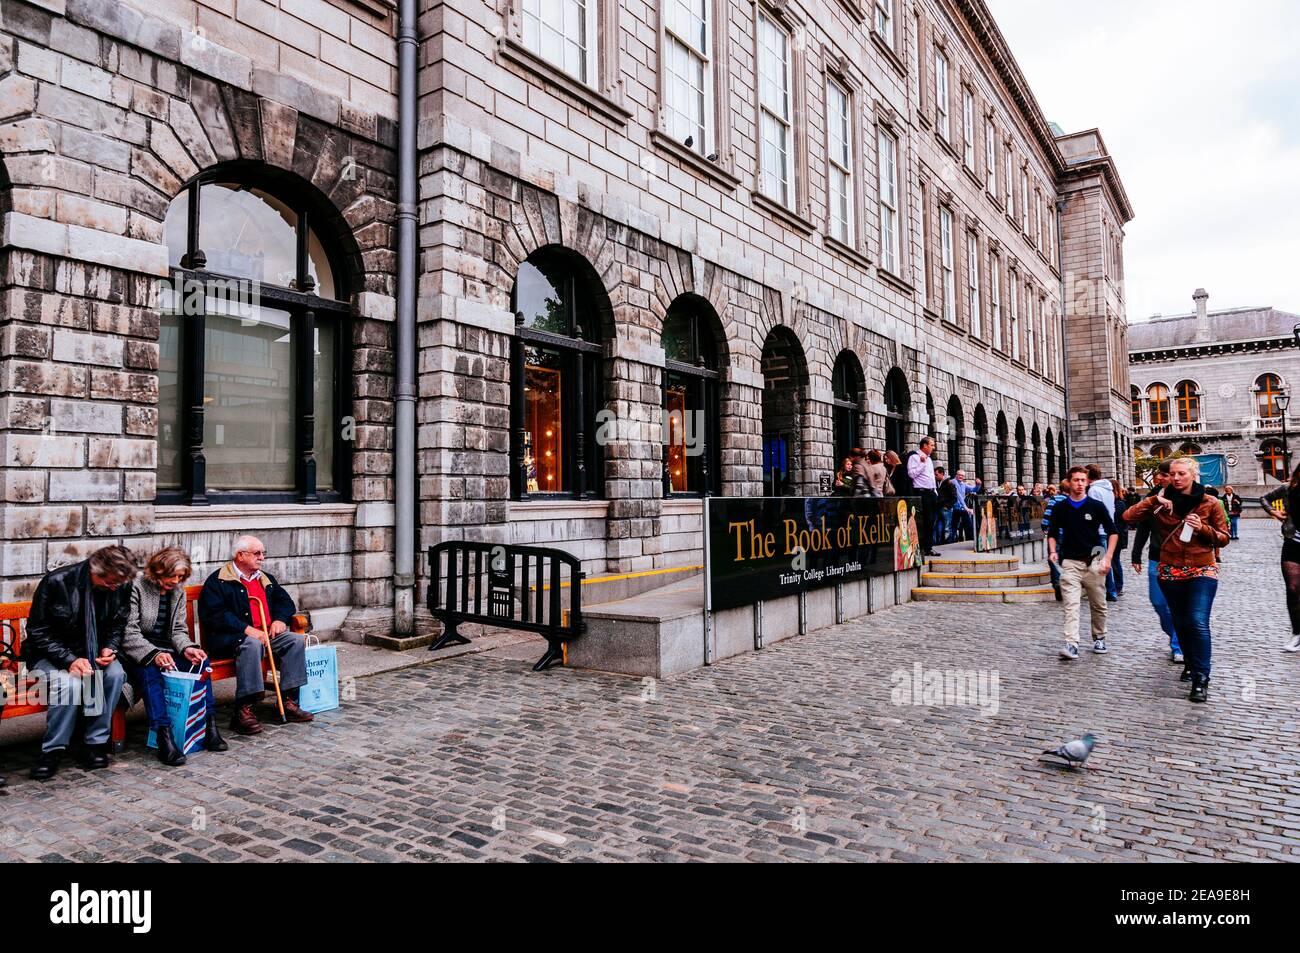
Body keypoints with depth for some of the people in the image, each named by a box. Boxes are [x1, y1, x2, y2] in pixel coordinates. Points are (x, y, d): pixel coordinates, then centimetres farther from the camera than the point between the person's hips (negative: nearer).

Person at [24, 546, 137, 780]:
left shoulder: (120, 586, -8)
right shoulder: (56, 582, -20)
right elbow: (37, 631, -15)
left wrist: (110, 648, -14)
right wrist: (69, 660, -27)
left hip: (93, 653, 4)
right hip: (50, 655, -3)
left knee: (115, 673, -28)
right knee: (70, 683, -34)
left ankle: (96, 743, -13)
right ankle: (53, 750, -13)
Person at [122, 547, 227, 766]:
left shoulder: (178, 591, 8)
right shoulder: (137, 587, -12)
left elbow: (178, 630, 8)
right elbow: (129, 633, -18)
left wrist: (187, 648, -15)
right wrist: (153, 655, -33)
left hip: (164, 649, 6)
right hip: (136, 653, -6)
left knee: (200, 661, -20)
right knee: (150, 670, -36)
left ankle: (208, 724, -19)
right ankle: (164, 737, -43)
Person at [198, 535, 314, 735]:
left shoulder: (266, 579, 22)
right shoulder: (218, 581, -1)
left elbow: (285, 601, 27)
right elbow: (215, 614, -13)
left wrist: (280, 619, 3)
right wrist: (247, 629, -23)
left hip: (267, 633, 7)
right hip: (231, 637, -6)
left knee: (296, 640, -17)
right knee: (251, 644, -38)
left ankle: (289, 702, -16)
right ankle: (243, 710, -37)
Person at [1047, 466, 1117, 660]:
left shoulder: (1096, 506, 1)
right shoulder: (1060, 508, 4)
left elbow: (1112, 532, 4)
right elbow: (1052, 533, 13)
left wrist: (1108, 557, -5)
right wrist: (1053, 551, -5)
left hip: (1093, 562, 0)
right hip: (1070, 562, 0)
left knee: (1098, 606, 11)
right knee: (1071, 605, -11)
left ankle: (1099, 638, 32)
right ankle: (1072, 645, -18)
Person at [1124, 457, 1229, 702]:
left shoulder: (1210, 504, -1)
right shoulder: (1162, 501, 3)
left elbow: (1223, 538, 3)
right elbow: (1128, 517, -5)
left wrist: (1203, 528, -15)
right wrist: (1155, 502, -13)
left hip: (1202, 571, -3)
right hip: (1170, 572, 3)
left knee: (1198, 623, -16)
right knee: (1180, 623, 14)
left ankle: (1201, 679, -11)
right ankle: (1192, 663, 36)